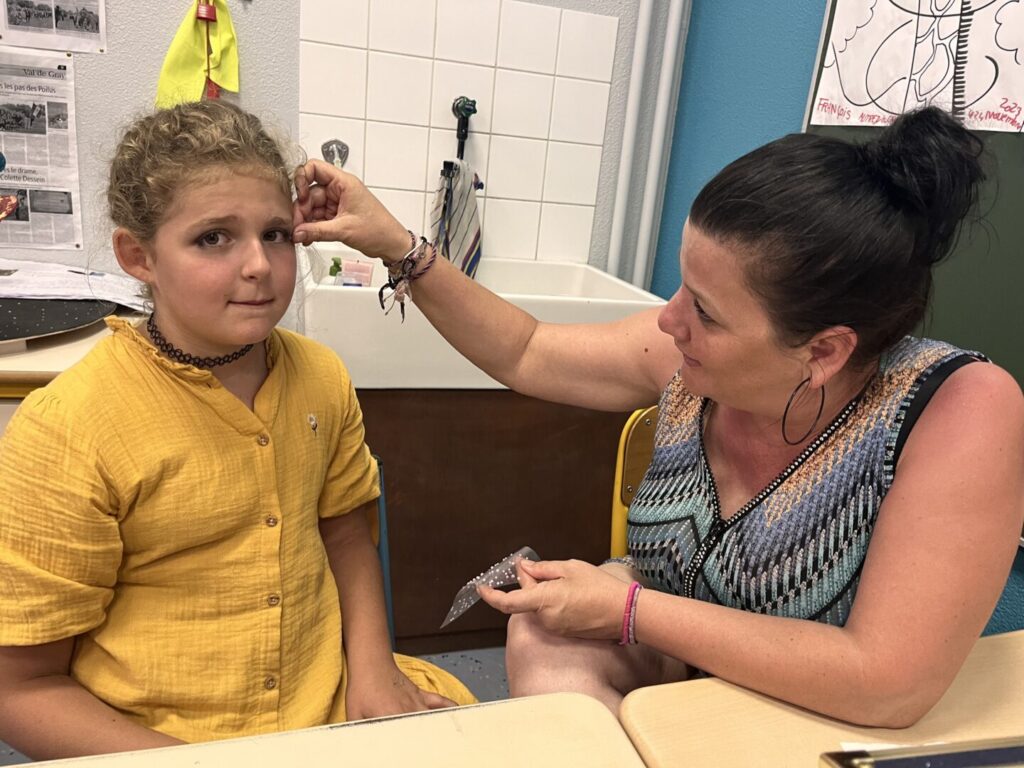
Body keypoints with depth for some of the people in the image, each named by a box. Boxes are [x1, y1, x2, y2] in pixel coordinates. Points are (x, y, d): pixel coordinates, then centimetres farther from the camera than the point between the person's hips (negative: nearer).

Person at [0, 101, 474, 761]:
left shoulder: (322, 378, -1)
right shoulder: (63, 432, -14)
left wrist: (373, 668, -3)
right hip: (157, 742, -2)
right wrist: (194, 759, -17)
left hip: (327, 704, 3)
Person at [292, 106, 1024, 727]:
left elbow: (889, 685, -33)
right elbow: (523, 353, -4)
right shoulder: (694, 351, -17)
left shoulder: (964, 410, -29)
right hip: (675, 658, 4)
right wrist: (397, 247, -13)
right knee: (543, 637, -23)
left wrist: (624, 609, -28)